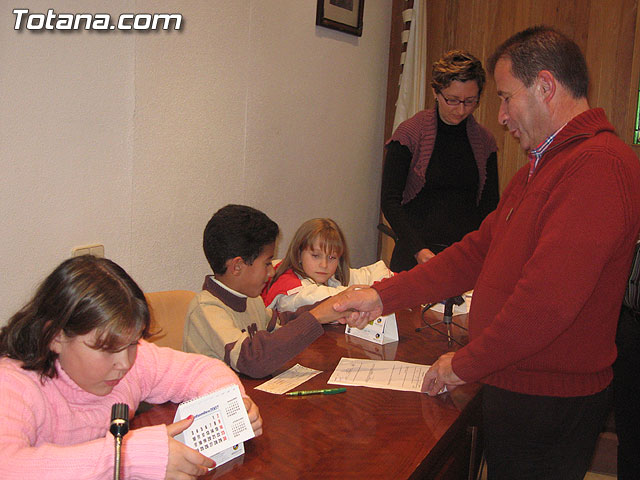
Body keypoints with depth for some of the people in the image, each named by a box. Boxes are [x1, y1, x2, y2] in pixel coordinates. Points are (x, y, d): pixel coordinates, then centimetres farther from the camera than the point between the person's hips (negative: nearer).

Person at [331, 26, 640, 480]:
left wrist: (465, 363, -15)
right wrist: (383, 296, 6)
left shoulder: (599, 166, -21)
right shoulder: (541, 165, 16)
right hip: (514, 386, 9)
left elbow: (549, 298, -28)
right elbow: (479, 252, 13)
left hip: (551, 404, -9)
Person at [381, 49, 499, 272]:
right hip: (415, 255, -2)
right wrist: (418, 249, -18)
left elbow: (490, 205, 9)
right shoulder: (410, 132, -6)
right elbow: (389, 201, -7)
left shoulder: (485, 140, 5)